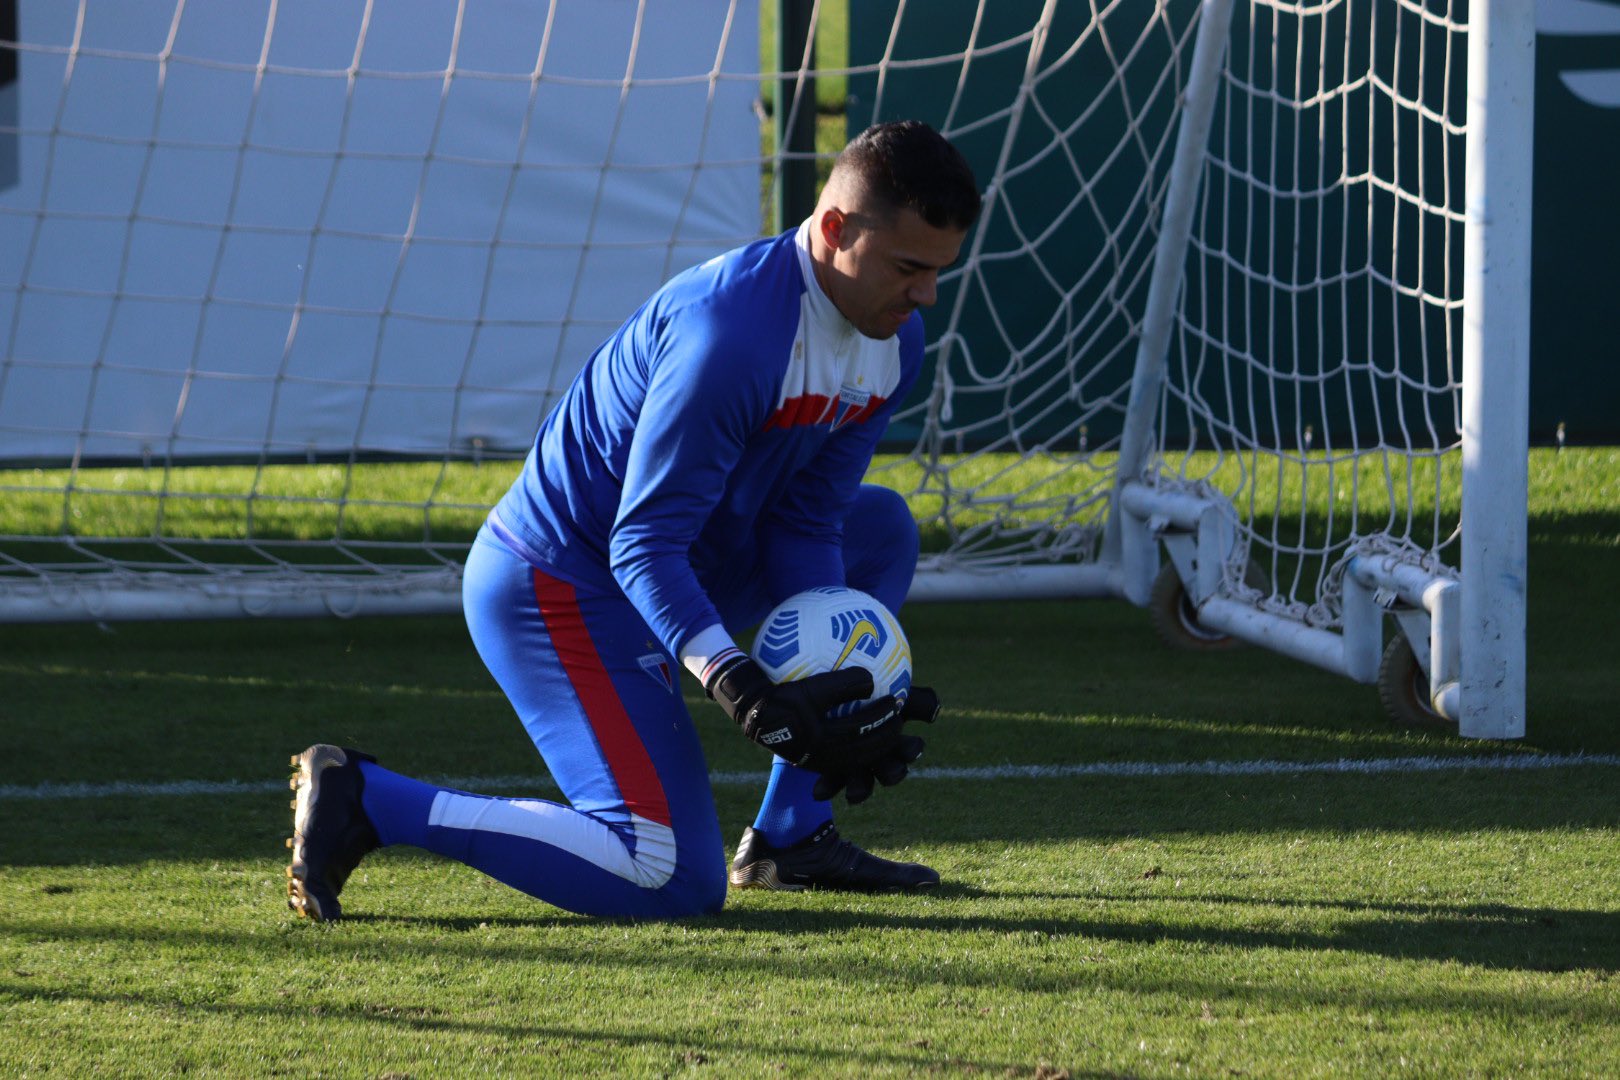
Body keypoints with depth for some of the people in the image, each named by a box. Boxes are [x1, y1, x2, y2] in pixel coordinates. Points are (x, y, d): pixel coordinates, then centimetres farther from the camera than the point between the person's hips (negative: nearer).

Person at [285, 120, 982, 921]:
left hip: (667, 568, 10)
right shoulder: (734, 334, -28)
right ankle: (365, 800, -14)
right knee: (675, 879, -18)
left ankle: (790, 838, 15)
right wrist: (739, 687, -37)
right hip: (560, 586, -10)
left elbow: (807, 521, 4)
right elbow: (644, 545, -27)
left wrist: (827, 686, -9)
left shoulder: (894, 344, 1)